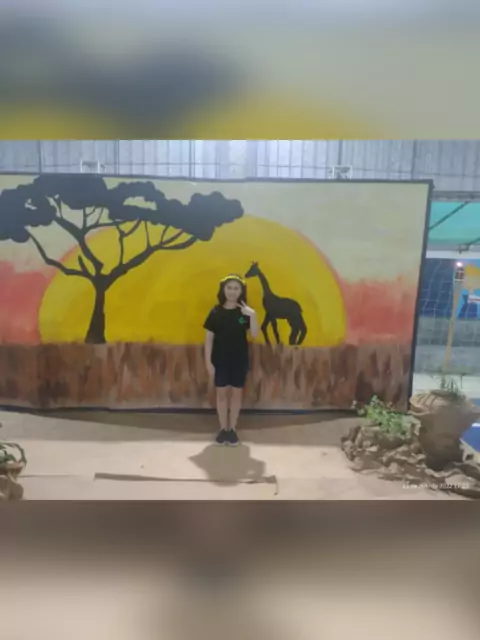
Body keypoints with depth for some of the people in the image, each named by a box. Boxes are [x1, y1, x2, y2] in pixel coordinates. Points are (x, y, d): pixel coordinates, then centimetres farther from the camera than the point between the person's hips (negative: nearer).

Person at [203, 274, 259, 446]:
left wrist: (252, 315, -25)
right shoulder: (216, 312, -5)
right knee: (222, 393, 7)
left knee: (236, 393, 8)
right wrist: (208, 361, -7)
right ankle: (223, 429, 21)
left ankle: (232, 429, 22)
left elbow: (254, 335, -12)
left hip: (240, 359, 1)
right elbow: (209, 338, -3)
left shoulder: (245, 312, -3)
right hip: (220, 359, 0)